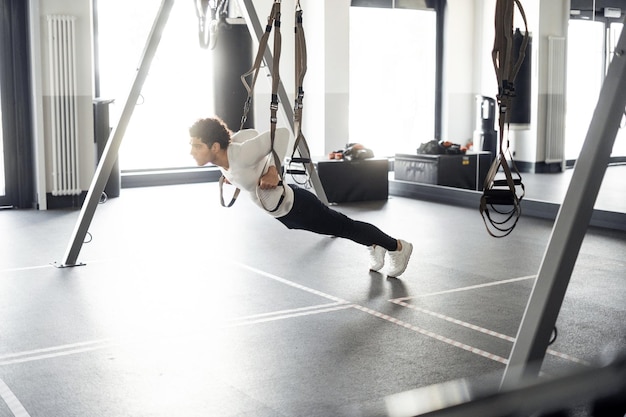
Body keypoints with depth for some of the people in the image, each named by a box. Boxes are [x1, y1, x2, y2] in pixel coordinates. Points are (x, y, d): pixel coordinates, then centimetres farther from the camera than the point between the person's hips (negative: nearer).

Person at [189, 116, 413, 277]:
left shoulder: (240, 155, -37)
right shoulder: (220, 156, -13)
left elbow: (281, 133, -35)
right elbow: (248, 134, 5)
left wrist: (273, 170, -37)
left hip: (296, 206, -8)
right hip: (281, 211, 8)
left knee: (345, 227, 15)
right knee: (339, 227, 29)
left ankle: (399, 247, 39)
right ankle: (373, 246, 55)